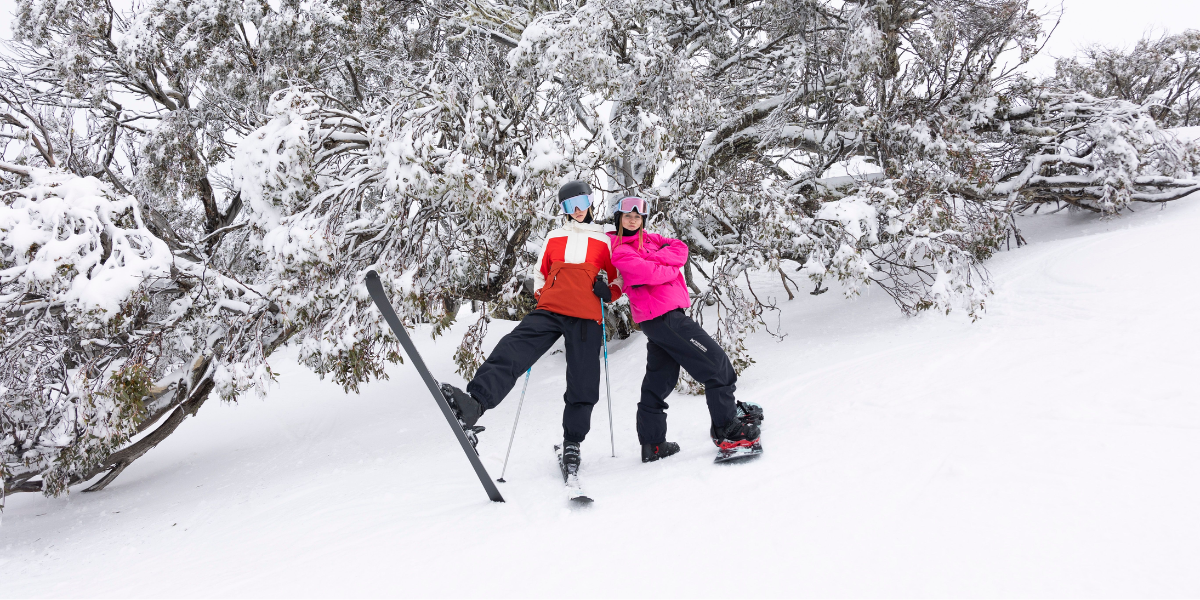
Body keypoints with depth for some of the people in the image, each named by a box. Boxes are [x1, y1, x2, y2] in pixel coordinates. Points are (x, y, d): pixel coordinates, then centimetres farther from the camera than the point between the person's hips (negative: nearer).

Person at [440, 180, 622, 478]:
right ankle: (474, 402, -44)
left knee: (583, 384, -2)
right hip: (551, 309, 1)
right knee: (514, 348, -25)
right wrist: (541, 297, 11)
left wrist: (608, 292, -2)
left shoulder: (605, 240, 15)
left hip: (586, 317, -1)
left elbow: (620, 278, 19)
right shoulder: (554, 237, 21)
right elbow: (540, 271, 28)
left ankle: (572, 443, 16)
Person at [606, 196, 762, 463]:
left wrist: (655, 257, -14)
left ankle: (652, 443, 20)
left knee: (659, 380, 13)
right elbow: (653, 274, -20)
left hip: (656, 320, 10)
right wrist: (671, 265, -1)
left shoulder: (647, 239, 16)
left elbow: (680, 249, 2)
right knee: (717, 365, -8)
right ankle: (727, 431, -5)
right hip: (664, 316, -10)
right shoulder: (620, 252, -9)